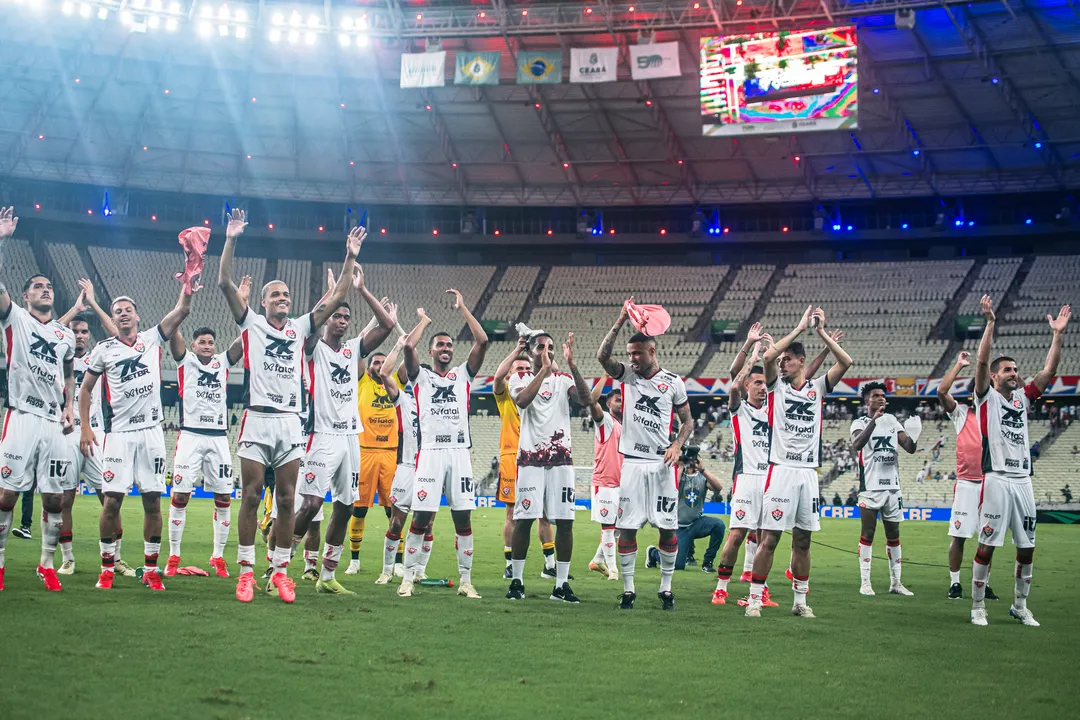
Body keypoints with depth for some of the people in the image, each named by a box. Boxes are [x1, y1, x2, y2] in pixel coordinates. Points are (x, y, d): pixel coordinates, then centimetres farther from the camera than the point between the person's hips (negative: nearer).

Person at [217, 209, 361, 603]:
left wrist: (350, 257, 9)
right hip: (257, 419, -3)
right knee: (251, 497, -2)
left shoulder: (300, 329, 17)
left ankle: (280, 571, 8)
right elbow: (225, 283, -1)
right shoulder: (251, 323, 8)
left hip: (290, 422, 3)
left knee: (286, 499, 3)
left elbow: (335, 298, 15)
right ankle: (246, 570, 2)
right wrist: (230, 241, -9)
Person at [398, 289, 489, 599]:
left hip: (460, 452, 2)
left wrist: (462, 308, 8)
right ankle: (408, 578, 3)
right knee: (421, 518, -6)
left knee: (463, 518, 2)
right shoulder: (421, 376, 10)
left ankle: (466, 580, 8)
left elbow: (482, 341, 5)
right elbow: (408, 346, -7)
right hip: (430, 452, -2)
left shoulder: (462, 374, 15)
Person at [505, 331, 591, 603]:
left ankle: (561, 585, 6)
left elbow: (586, 399, -10)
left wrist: (571, 364, -17)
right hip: (530, 458, -2)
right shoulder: (519, 379, 5)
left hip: (560, 458, 2)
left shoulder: (563, 379, 9)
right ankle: (517, 581, 8)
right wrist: (544, 369, -21)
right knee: (524, 519, -3)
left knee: (565, 521, -1)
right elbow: (522, 401, -18)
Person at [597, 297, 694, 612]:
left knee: (668, 527, 1)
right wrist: (620, 322, -22)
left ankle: (666, 588, 13)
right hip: (632, 462, 0)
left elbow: (687, 421, 10)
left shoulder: (673, 382, 3)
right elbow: (602, 356, -13)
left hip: (661, 463, 0)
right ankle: (628, 589, 9)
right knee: (627, 527, 0)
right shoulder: (626, 374, 5)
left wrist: (677, 445, -9)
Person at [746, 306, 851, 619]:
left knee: (802, 541, 9)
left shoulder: (817, 387, 12)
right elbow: (768, 356, -12)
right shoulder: (777, 385, 6)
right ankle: (754, 599, -2)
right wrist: (800, 328, -9)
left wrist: (821, 332, -1)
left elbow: (845, 362, 3)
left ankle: (800, 601, 17)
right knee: (769, 539, -6)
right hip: (781, 471, -3)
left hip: (808, 472, 3)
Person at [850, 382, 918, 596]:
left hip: (892, 486, 5)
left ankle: (895, 582, 13)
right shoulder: (860, 423, -3)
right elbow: (856, 445, -25)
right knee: (867, 534, -3)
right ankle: (865, 582, 0)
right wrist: (874, 420, -34)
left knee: (893, 535, 8)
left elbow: (909, 448, 7)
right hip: (870, 487, -5)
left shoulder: (892, 420, 12)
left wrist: (913, 436, -16)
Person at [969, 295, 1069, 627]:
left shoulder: (1022, 398, 16)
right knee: (987, 545, -5)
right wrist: (990, 322, -18)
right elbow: (982, 361, -12)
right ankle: (977, 607, 2)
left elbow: (1049, 370, 12)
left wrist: (1057, 334, 4)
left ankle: (1020, 605, 21)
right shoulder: (987, 398, 2)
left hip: (1023, 480, 6)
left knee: (1027, 547, 8)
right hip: (997, 479, -6)